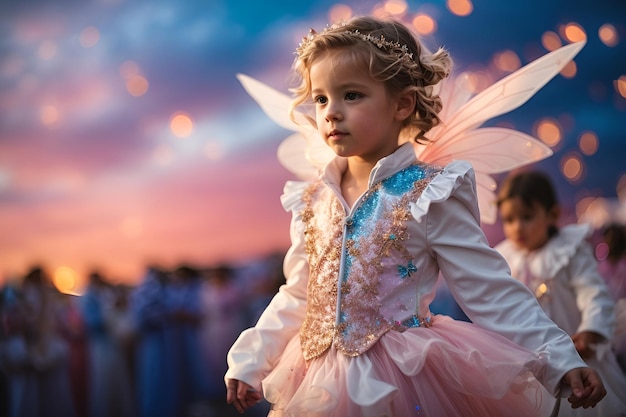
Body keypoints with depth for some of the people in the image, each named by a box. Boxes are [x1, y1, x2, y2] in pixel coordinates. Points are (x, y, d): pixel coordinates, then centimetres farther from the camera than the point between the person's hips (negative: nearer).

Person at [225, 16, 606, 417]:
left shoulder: (428, 197, -13)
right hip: (324, 383, 5)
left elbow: (493, 293, -13)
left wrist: (561, 361, -19)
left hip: (406, 379, -4)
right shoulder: (312, 202, 2)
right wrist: (250, 363, 11)